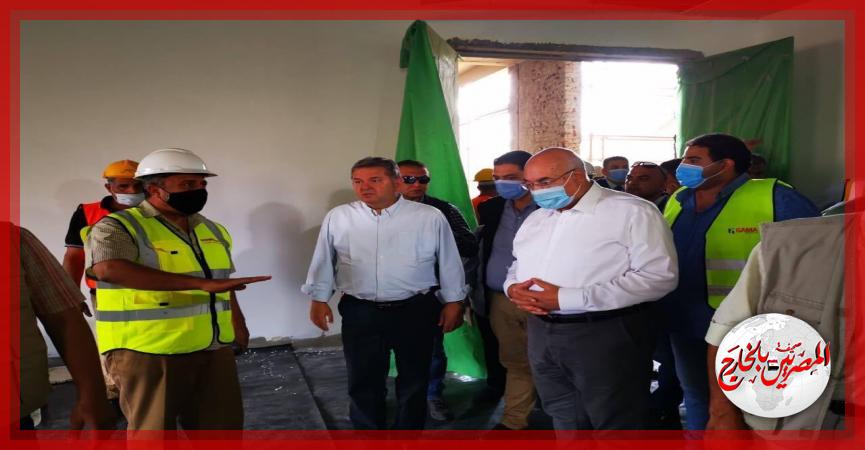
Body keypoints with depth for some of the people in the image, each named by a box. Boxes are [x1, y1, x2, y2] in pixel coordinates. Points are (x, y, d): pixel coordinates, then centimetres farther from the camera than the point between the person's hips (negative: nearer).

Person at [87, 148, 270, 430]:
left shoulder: (213, 230, 11)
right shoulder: (119, 227, -11)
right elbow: (109, 269, -31)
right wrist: (202, 283, -34)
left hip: (213, 350, 6)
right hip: (148, 352, -6)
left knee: (223, 427, 13)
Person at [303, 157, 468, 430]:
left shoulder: (430, 217, -5)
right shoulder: (337, 218, 0)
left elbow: (449, 262, 2)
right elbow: (323, 262, 8)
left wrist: (453, 302, 4)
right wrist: (319, 299, 7)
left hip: (415, 312, -1)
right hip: (360, 313, 1)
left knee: (414, 380, 13)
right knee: (363, 380, 11)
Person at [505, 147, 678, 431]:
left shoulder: (633, 212, -10)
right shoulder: (535, 219, 14)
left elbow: (658, 277, -19)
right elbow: (517, 267, 23)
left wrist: (567, 298, -23)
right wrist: (513, 287, -5)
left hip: (606, 337, -6)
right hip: (542, 335, 7)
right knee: (566, 426, 18)